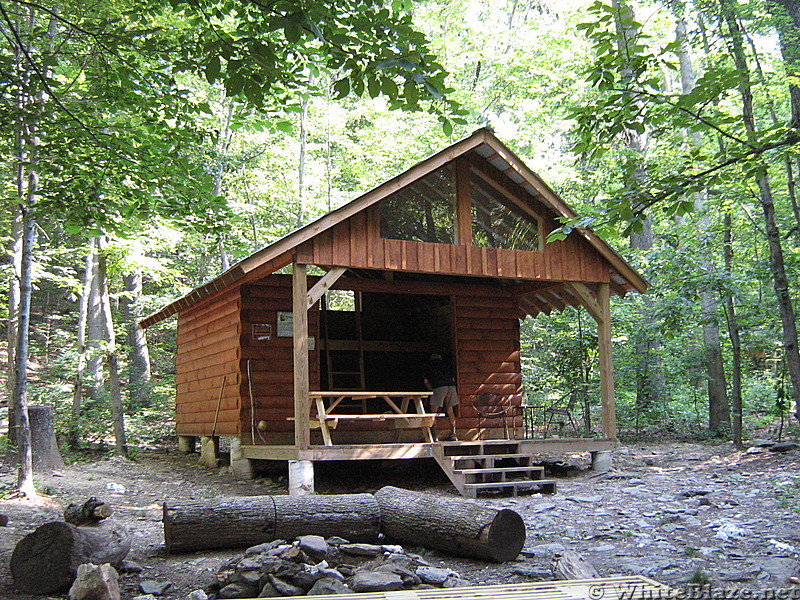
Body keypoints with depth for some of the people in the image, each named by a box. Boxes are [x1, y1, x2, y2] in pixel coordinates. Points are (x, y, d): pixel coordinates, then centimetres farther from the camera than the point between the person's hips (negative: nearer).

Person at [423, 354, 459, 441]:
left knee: (434, 411, 0)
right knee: (450, 410, 11)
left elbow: (426, 381, 19)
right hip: (451, 386, 4)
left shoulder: (429, 366, 21)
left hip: (439, 387, -4)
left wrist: (431, 389, 33)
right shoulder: (446, 365, 28)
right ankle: (453, 433, 8)